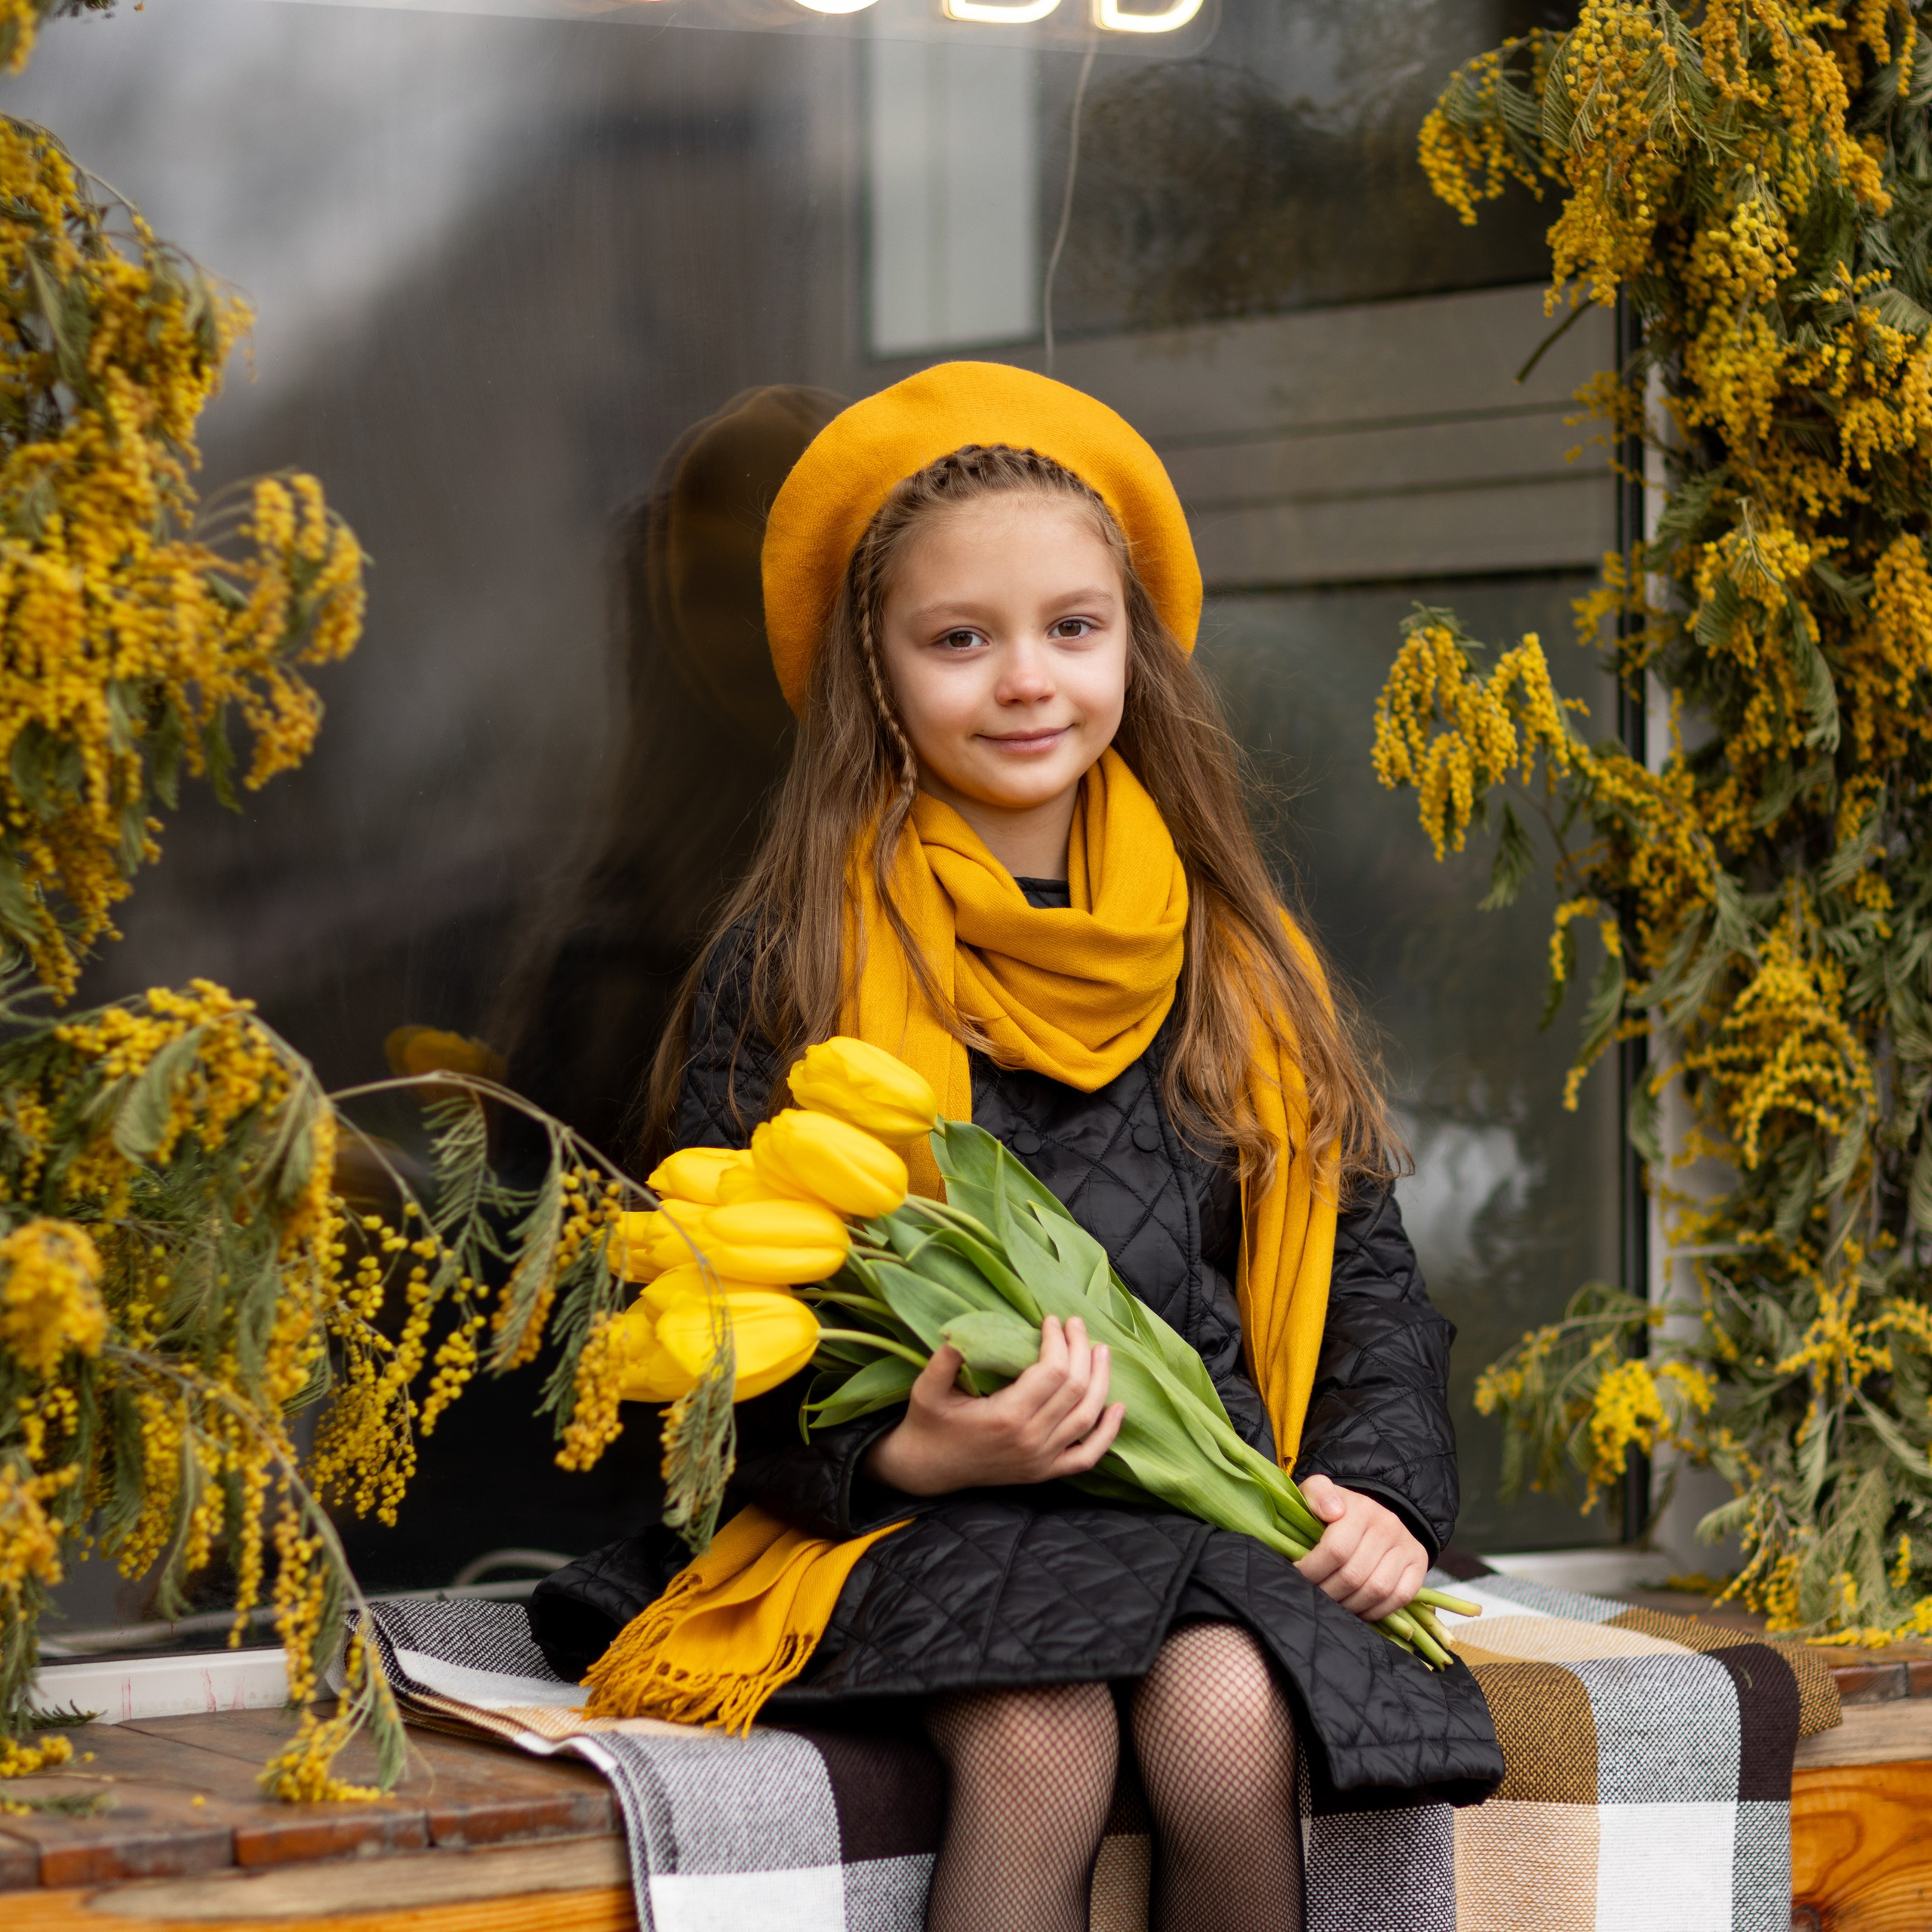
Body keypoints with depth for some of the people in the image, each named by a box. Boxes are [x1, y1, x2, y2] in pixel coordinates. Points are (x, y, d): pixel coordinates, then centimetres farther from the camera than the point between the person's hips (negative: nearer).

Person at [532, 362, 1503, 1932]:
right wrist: (910, 1451, -18)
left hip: (1214, 1507, 3)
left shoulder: (1240, 964, 14)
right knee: (1038, 1740, -33)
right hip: (913, 1515, -2)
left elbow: (1365, 1266, 16)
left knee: (1229, 1723, -30)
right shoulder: (790, 973, 4)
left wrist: (1378, 1489, -3)